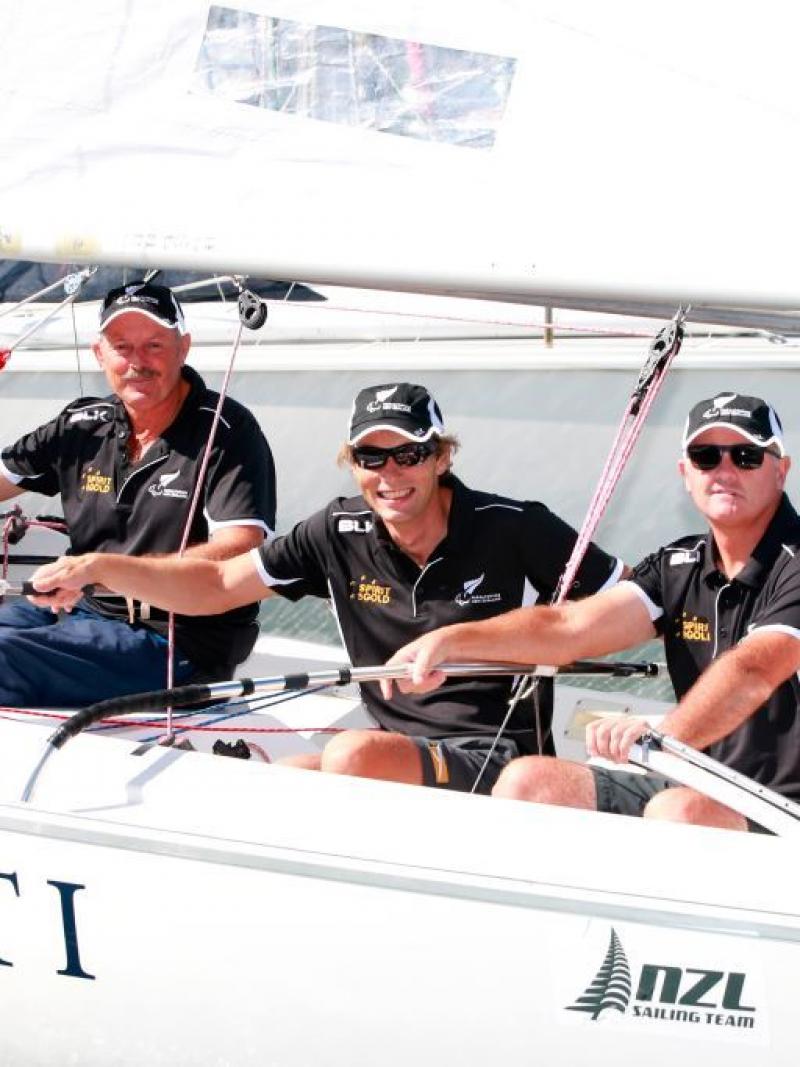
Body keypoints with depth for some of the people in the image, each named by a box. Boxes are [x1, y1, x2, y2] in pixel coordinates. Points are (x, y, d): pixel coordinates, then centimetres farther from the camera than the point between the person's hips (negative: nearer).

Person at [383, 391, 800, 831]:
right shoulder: (678, 565, 11)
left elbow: (752, 671, -31)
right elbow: (570, 628, 1)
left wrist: (662, 736, -48)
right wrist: (450, 640, -13)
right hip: (695, 784, 7)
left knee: (677, 812, -36)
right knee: (528, 781, -5)